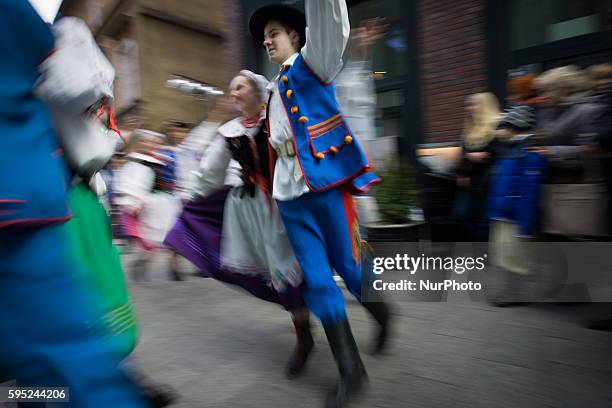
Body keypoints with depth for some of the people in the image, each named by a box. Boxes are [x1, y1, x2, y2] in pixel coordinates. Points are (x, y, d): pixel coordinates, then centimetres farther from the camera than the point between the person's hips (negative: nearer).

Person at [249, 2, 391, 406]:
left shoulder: (311, 64, 5)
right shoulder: (275, 89, 23)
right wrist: (273, 189, 24)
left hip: (327, 181, -6)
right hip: (291, 193, 6)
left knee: (348, 265, 3)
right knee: (316, 279, 1)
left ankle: (380, 312, 37)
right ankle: (351, 370, 12)